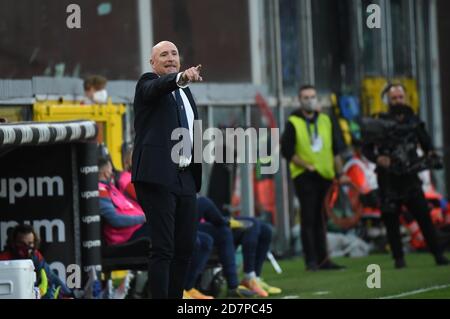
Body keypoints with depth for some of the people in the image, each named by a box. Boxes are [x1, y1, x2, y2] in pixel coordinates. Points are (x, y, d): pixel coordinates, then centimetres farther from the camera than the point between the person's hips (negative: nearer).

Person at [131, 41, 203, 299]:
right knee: (163, 249, -10)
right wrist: (181, 77, -46)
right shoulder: (148, 84, -1)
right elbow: (157, 87, -26)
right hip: (158, 178, -7)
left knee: (186, 247, 8)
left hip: (185, 178, 7)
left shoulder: (185, 91, 21)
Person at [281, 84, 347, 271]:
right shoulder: (293, 123, -4)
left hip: (325, 176, 5)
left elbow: (335, 149, 14)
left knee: (320, 220, 9)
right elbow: (287, 151, -8)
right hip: (304, 177, -5)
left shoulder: (325, 120, 11)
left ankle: (322, 259, 12)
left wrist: (341, 173, 10)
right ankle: (311, 261, -6)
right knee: (308, 219, -7)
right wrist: (306, 166, -13)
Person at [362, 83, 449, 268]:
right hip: (388, 180, -1)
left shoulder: (413, 121, 6)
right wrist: (378, 159, -20)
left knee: (424, 216, -5)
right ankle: (398, 258, 10)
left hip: (410, 178, 2)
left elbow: (426, 143, 14)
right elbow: (366, 149, -1)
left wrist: (430, 155, -7)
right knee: (391, 221, 1)